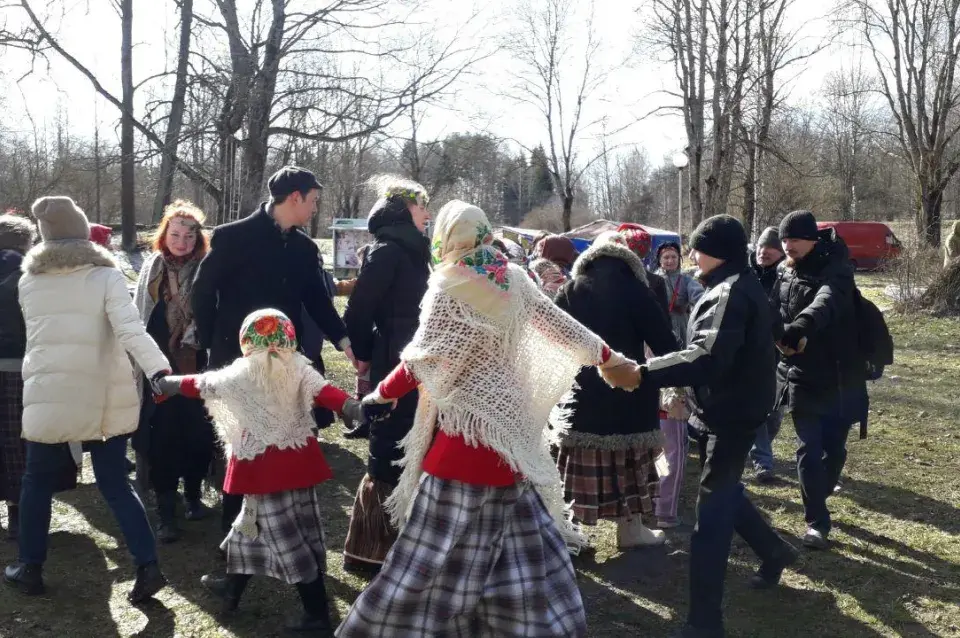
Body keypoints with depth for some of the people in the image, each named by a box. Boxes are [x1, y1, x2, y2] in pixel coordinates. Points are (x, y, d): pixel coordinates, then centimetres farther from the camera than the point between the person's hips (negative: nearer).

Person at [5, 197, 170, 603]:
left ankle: (29, 568, 25)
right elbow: (131, 332, -19)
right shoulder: (106, 276, -5)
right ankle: (148, 566, 2)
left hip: (49, 394, 1)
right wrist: (160, 371, -28)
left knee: (38, 482, 17)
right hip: (105, 396, -1)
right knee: (115, 483, 8)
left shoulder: (29, 280, 6)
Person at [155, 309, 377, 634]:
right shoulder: (300, 369, 0)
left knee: (288, 539, 1)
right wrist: (351, 406, -26)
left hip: (265, 468, -4)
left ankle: (317, 613, 4)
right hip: (298, 463, 4)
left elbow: (204, 384, 8)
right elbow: (324, 391, -15)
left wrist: (170, 383, 24)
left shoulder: (240, 375, -5)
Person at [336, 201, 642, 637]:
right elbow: (560, 325, 15)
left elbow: (424, 358, -12)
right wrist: (609, 359, 29)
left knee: (442, 547, 0)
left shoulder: (451, 285, -9)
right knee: (522, 539, 14)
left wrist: (379, 395, 2)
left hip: (464, 431, -6)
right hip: (512, 427, 6)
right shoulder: (514, 281, 6)